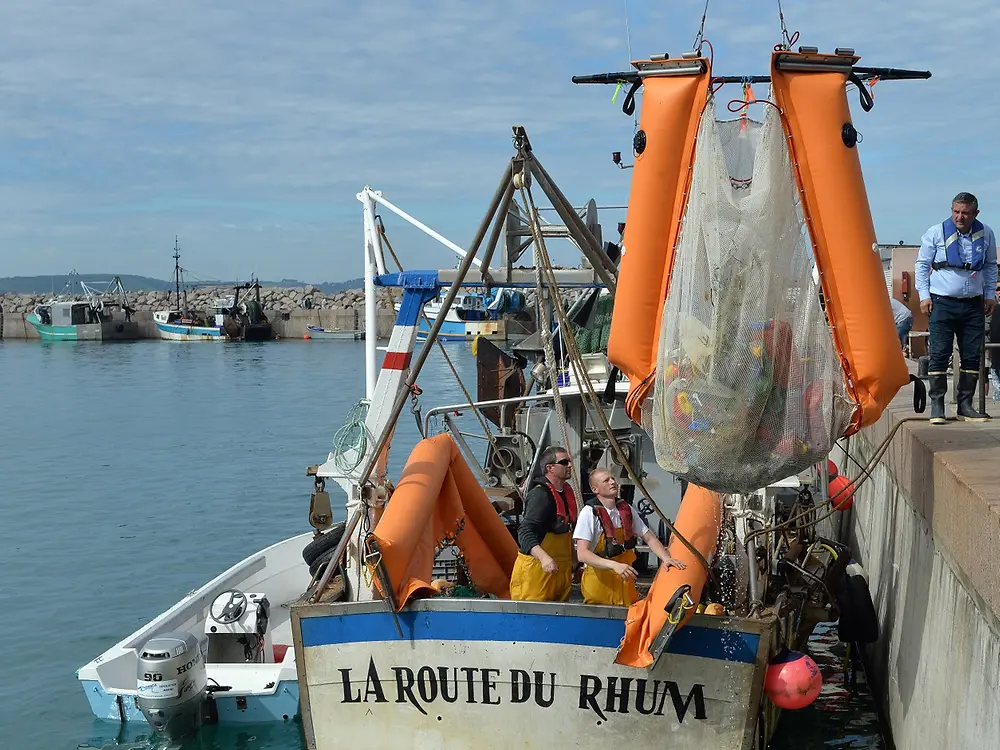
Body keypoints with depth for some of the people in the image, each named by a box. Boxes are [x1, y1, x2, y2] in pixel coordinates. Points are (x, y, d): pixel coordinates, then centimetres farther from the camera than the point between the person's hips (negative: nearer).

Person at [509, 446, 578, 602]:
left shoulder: (567, 492, 12)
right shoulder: (540, 494, -15)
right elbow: (525, 532, -26)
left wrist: (573, 561, 24)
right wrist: (544, 558, -40)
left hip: (561, 570, 9)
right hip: (537, 568, -8)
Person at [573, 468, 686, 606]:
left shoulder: (626, 509, 5)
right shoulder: (590, 512, -13)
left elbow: (649, 537, 11)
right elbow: (582, 554, -21)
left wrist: (666, 558, -8)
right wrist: (615, 566, -33)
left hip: (625, 579, 5)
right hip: (599, 580, -5)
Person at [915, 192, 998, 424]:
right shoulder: (936, 233, -4)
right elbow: (922, 264, 4)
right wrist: (924, 296, -3)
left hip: (974, 304, 3)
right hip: (943, 303, -3)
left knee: (972, 357, 4)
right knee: (939, 355, -7)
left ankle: (965, 405, 12)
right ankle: (937, 406, -2)